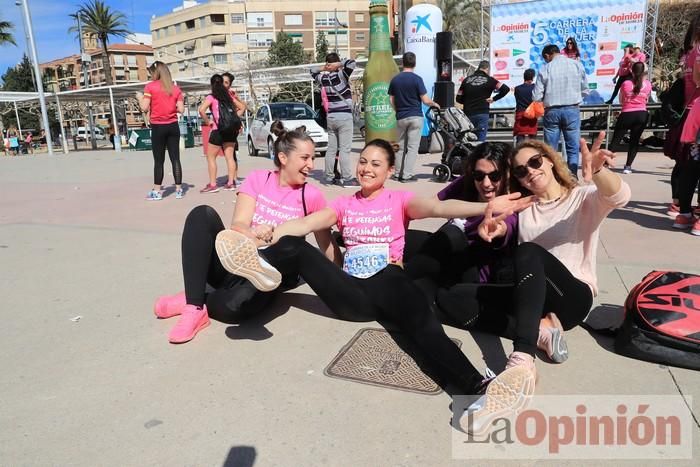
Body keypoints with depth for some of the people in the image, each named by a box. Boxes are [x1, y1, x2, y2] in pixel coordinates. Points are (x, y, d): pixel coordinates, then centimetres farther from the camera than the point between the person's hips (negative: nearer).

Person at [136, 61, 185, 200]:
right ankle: (179, 189, 8)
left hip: (158, 127, -3)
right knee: (175, 158, 5)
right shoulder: (175, 88, 6)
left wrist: (140, 97, 10)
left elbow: (145, 108, -9)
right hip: (173, 126, 3)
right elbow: (181, 109, 1)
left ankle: (156, 191, 8)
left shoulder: (150, 87, -4)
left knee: (159, 160, 3)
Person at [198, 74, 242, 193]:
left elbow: (201, 110, -17)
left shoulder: (211, 97, -4)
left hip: (218, 129, -5)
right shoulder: (229, 95, 11)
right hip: (232, 129, 5)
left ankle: (212, 184, 1)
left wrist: (207, 121, -5)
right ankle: (231, 182, 11)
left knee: (211, 157, 4)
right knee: (229, 156, 10)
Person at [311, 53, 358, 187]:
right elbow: (351, 63, -19)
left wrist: (323, 68, 13)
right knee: (345, 149, -7)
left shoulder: (323, 78, 8)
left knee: (331, 149, 11)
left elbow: (313, 72, 28)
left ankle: (328, 176, 15)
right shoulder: (340, 76, -8)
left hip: (330, 117, 6)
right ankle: (346, 178, -8)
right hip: (344, 116, -6)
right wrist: (339, 65, -8)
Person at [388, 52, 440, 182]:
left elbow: (392, 101, 7)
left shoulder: (395, 79, 4)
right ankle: (407, 175, -2)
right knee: (412, 147, 0)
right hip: (415, 116, -4)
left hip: (400, 117, 4)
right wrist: (434, 104, 10)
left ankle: (398, 174, 17)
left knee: (401, 146, 14)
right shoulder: (417, 79, -9)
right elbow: (426, 100, -10)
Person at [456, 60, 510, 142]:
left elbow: (459, 98, 9)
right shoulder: (489, 80, -1)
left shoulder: (466, 80, 8)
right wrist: (494, 99, 1)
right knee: (481, 139, -4)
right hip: (482, 114, -3)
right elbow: (506, 89, -7)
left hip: (468, 114, 3)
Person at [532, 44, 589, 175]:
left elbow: (536, 97, -5)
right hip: (572, 110, 1)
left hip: (552, 111, -1)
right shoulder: (577, 64, 1)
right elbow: (585, 90, 5)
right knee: (573, 148, 7)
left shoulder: (545, 69, -3)